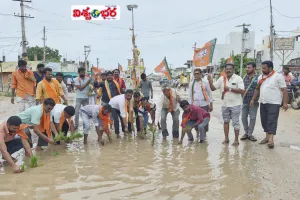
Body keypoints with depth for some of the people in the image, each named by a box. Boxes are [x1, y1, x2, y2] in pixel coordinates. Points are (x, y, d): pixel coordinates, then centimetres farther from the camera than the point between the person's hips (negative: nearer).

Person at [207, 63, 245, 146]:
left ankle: (236, 140, 10)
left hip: (235, 104, -5)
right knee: (226, 121, 13)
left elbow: (242, 91, -17)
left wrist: (230, 88, -21)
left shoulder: (238, 78, -8)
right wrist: (210, 81, -14)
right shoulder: (221, 78, 4)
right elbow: (213, 88, 3)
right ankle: (226, 138, 25)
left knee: (235, 122, 1)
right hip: (225, 104, 5)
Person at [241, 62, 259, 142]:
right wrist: (242, 97, 11)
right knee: (243, 117, 8)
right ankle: (246, 132, 24)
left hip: (253, 101, -5)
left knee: (252, 118, 3)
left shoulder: (258, 78, -9)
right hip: (245, 101, 5)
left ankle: (250, 134, 16)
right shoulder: (245, 77, 8)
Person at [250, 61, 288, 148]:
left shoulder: (278, 76, -7)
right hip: (263, 103, 7)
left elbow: (284, 90, -9)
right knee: (264, 120, 10)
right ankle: (267, 136, 22)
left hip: (274, 103, -6)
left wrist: (285, 102, -15)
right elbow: (257, 89, 18)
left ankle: (271, 139, -11)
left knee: (272, 121, -10)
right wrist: (253, 99, 13)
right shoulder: (261, 77, 11)